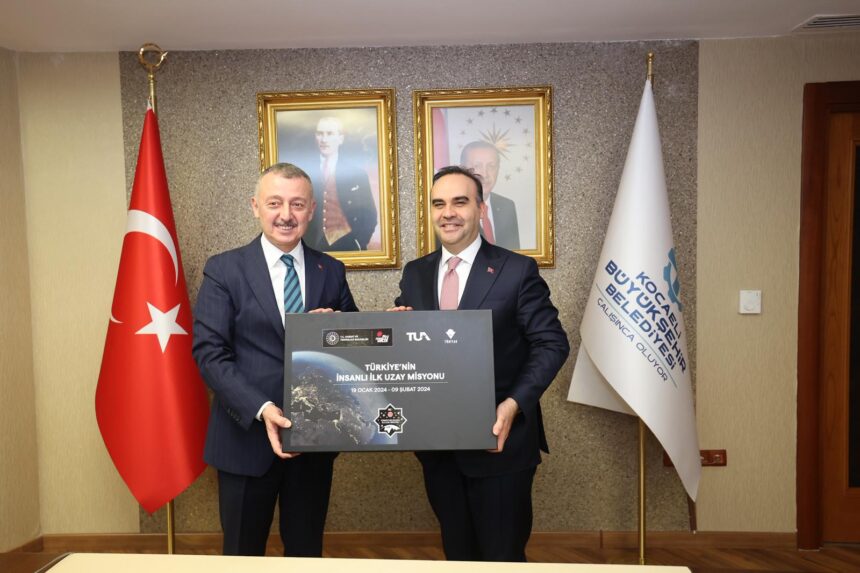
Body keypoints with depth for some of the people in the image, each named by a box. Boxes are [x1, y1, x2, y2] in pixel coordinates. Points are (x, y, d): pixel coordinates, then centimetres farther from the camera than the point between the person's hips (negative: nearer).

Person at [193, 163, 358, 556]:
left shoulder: (331, 271, 5)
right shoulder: (223, 270, -4)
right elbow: (209, 352, -11)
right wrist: (261, 409, -22)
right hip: (247, 436, -2)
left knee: (307, 552, 17)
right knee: (243, 554, 15)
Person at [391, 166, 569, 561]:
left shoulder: (517, 270, -7)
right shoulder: (414, 274, 7)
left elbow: (551, 344, -9)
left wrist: (515, 404, -21)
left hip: (499, 439, -4)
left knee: (503, 557, 11)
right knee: (457, 553, 21)